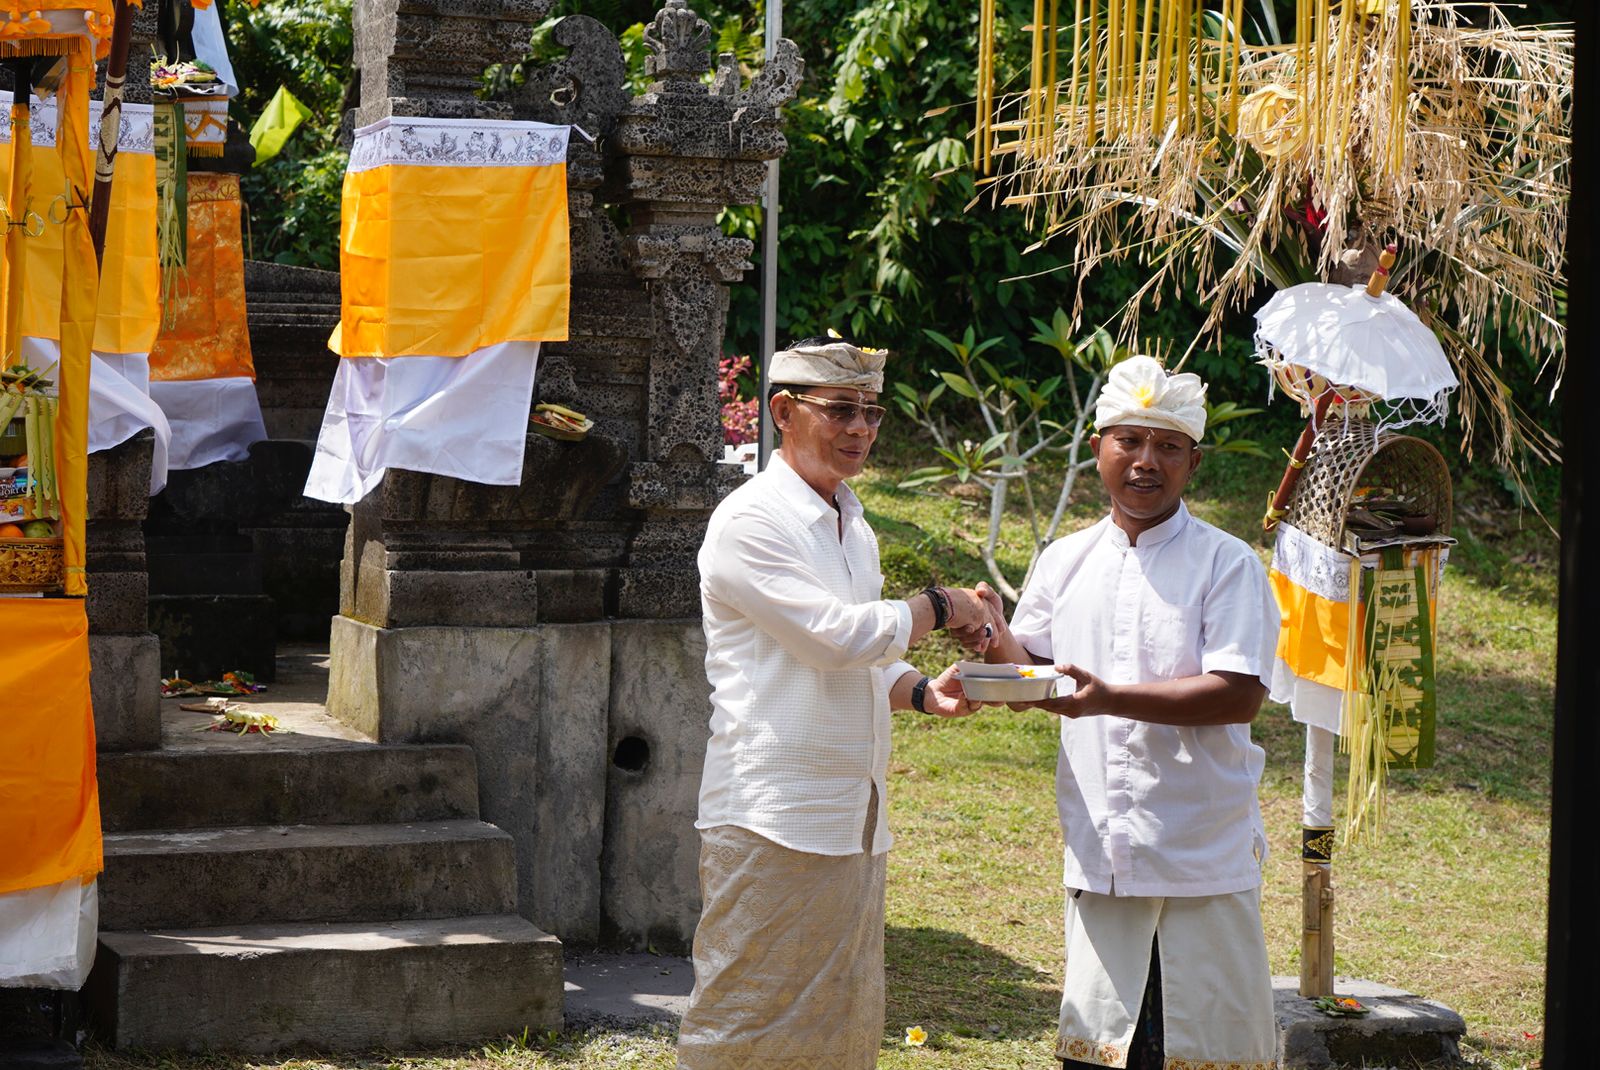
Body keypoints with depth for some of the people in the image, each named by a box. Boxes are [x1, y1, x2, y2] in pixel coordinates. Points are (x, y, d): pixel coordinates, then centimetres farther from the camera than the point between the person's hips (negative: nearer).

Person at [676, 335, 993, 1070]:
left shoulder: (853, 527, 17)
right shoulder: (750, 521, -11)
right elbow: (838, 636, -19)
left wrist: (923, 693, 5)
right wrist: (939, 608, -5)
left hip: (852, 818, 9)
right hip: (771, 819, -9)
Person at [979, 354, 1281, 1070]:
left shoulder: (1227, 564, -5)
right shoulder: (1065, 561, 11)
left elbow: (1240, 693, -15)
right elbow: (1031, 665, 18)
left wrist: (1112, 698, -24)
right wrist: (996, 641, -6)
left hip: (1204, 852, -4)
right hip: (1100, 851, 4)